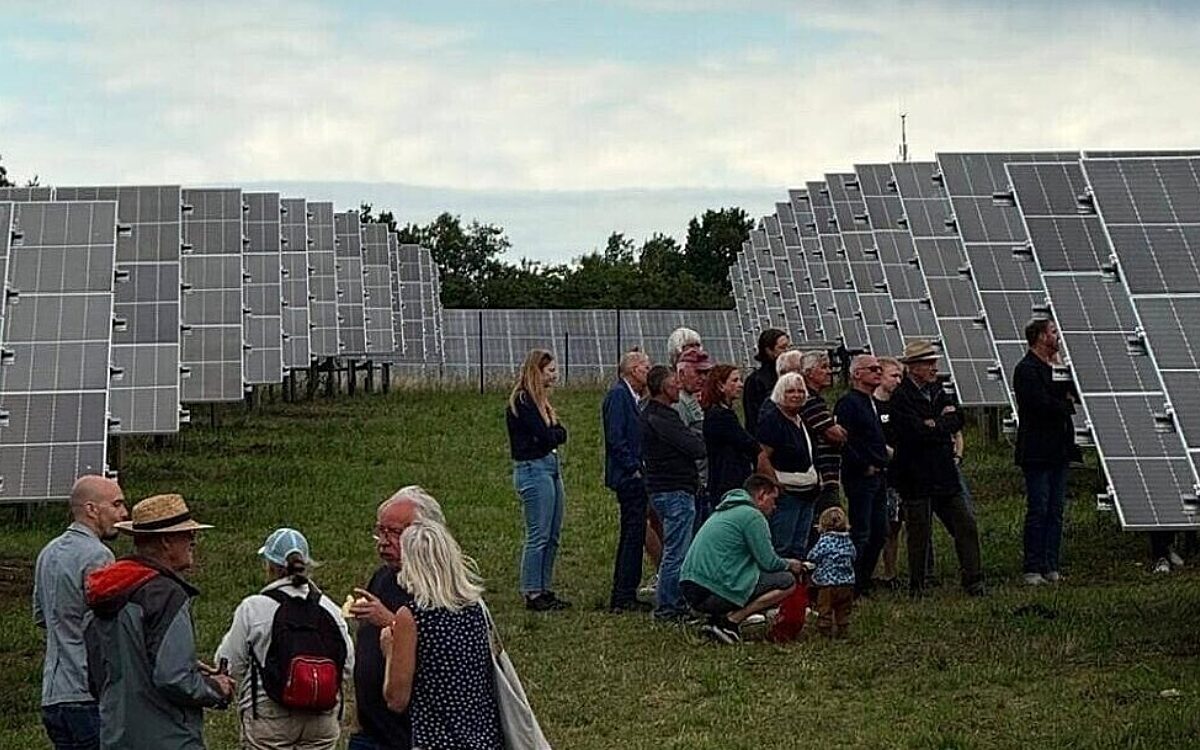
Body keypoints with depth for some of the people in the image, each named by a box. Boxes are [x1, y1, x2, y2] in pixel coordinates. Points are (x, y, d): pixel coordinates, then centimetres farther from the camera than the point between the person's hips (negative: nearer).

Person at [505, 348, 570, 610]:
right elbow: (545, 436, -18)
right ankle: (532, 594, -2)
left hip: (551, 466, 10)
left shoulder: (539, 400, 17)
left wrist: (552, 432, -8)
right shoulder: (522, 402, -12)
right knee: (538, 535, -7)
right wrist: (557, 432, 1)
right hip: (533, 469, -10)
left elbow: (558, 435, 11)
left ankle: (544, 589, 17)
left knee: (552, 535, 11)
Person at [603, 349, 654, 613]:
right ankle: (624, 598, -7)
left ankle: (622, 596, 19)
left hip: (633, 478, 10)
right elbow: (615, 438, -19)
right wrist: (634, 469, -17)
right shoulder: (618, 395, -12)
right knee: (634, 534, -10)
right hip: (629, 478, -10)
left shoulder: (630, 396, 17)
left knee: (631, 535, 13)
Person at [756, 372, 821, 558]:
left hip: (806, 492, 9)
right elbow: (762, 458, -18)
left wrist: (816, 480, 12)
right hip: (786, 493, -9)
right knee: (781, 549, -8)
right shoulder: (771, 419, -12)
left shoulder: (802, 420, 14)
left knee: (799, 549, 10)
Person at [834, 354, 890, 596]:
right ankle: (852, 588, -2)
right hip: (860, 477, -10)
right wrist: (865, 466, -17)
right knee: (860, 534, -7)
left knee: (879, 533, 11)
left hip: (877, 476, 10)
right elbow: (844, 440, -21)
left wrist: (885, 456, 13)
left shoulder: (872, 403, 18)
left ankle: (863, 583, 19)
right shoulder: (848, 403, -13)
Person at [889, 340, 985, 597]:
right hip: (916, 477, -7)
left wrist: (934, 425, -11)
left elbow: (956, 420, 4)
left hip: (944, 474, 7)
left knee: (966, 527, 4)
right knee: (919, 534, 1)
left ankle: (973, 581, 9)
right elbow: (918, 432, -21)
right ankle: (916, 586, 12)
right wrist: (943, 426, -6)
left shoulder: (937, 391, 14)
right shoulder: (901, 397, -10)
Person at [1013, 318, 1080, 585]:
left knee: (1056, 511, 7)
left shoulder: (1053, 366, 17)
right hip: (1038, 451, -8)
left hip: (1058, 451, 8)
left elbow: (1072, 394, 18)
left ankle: (1051, 567, 10)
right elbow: (1043, 404, -19)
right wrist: (1068, 406, -2)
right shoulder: (1026, 370, -10)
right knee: (1038, 511, -6)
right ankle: (1033, 570, -2)